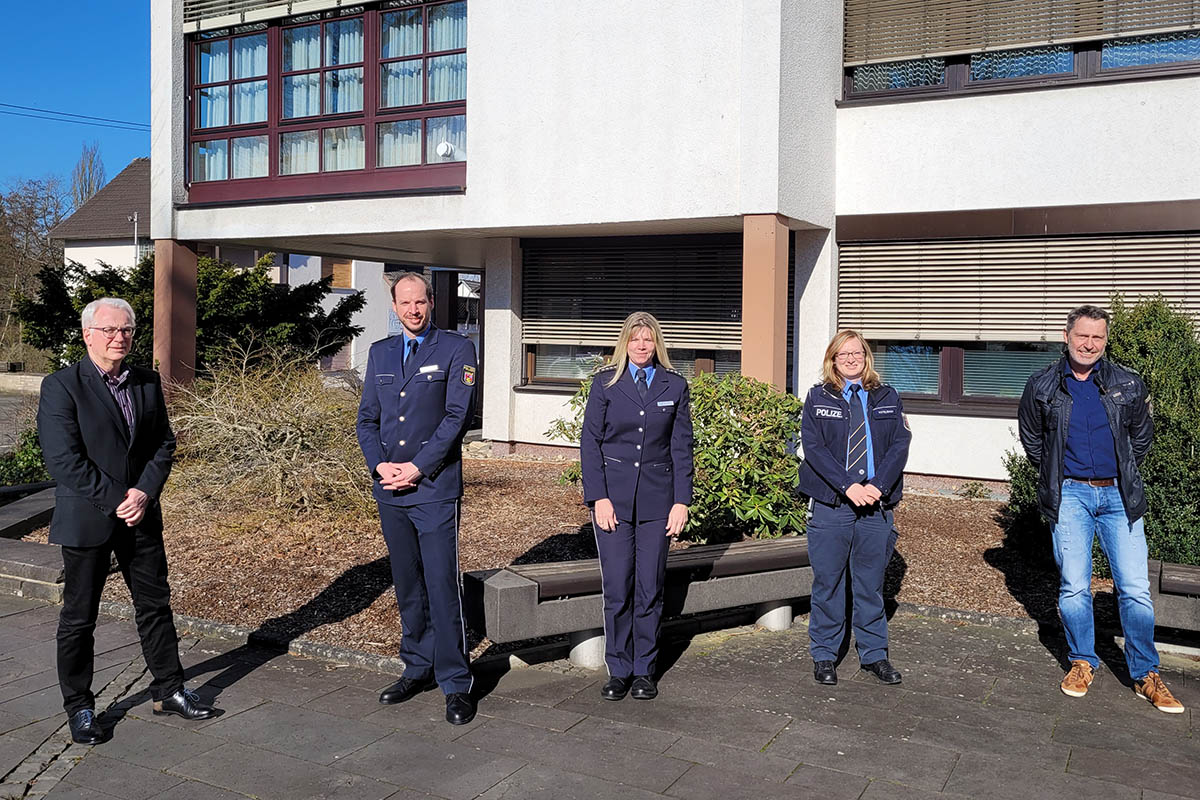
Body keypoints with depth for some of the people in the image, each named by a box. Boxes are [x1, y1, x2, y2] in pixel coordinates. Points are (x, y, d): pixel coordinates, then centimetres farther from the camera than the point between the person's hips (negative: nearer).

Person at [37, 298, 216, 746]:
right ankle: (78, 706, 23)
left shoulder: (148, 384, 7)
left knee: (155, 605, 13)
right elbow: (63, 460, -16)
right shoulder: (61, 386, -9)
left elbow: (163, 445, 6)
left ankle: (168, 691, 26)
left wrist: (143, 493, -9)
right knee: (79, 617, 8)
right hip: (86, 520, -5)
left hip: (142, 515, 5)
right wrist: (116, 502, -16)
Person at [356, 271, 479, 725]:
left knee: (442, 586, -5)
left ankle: (455, 683, 5)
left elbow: (457, 416, -9)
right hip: (390, 489, 5)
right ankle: (418, 668, 27)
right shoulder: (380, 353, 14)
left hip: (435, 488, -5)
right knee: (407, 586, 13)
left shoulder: (456, 350, -1)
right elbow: (367, 418, 12)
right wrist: (380, 465, -4)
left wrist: (417, 467, -13)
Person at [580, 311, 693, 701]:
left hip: (657, 498, 1)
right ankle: (618, 670, 14)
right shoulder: (605, 382, 3)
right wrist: (599, 497, -7)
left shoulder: (675, 386, 6)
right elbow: (590, 442, 1)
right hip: (613, 496, -1)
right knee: (617, 589, -1)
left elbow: (681, 446, 6)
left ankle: (644, 670, 17)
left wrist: (682, 501, -1)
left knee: (650, 589, 4)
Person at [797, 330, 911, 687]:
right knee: (828, 581, 4)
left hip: (876, 503, 2)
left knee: (871, 583, 10)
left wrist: (878, 485, -12)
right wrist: (848, 486, -16)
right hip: (830, 504, -2)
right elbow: (813, 446, -6)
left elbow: (900, 443, 2)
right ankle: (824, 656, 16)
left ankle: (874, 654, 23)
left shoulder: (886, 397, 10)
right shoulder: (818, 398, 4)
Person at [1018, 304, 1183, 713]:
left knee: (1135, 588, -2)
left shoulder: (1128, 384, 2)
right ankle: (1082, 663, 19)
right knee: (1074, 587, 1)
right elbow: (1030, 437, 16)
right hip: (1070, 495, 0)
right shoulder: (1043, 386, 1)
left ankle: (1146, 675, 12)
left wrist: (1123, 476, 15)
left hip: (1118, 496, 1)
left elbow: (1141, 436, 17)